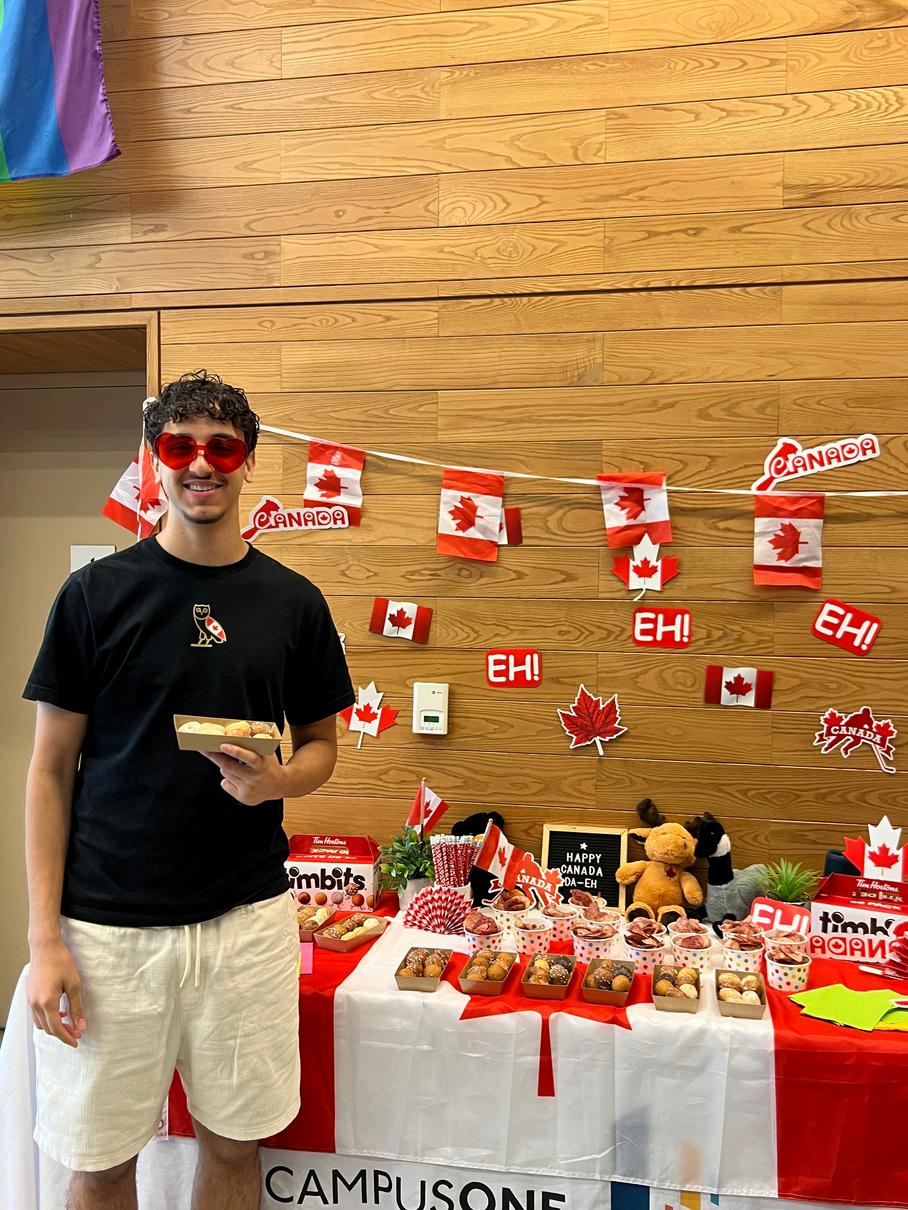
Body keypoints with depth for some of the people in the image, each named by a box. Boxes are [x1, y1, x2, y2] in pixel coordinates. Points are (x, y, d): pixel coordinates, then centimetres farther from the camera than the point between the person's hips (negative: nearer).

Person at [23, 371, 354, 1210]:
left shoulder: (292, 600, 2)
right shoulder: (98, 592, -4)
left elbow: (321, 746, 11)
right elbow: (51, 770, -1)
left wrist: (275, 780, -12)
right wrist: (44, 936, -6)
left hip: (248, 916, 2)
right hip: (107, 922, -1)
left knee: (236, 1142, 14)